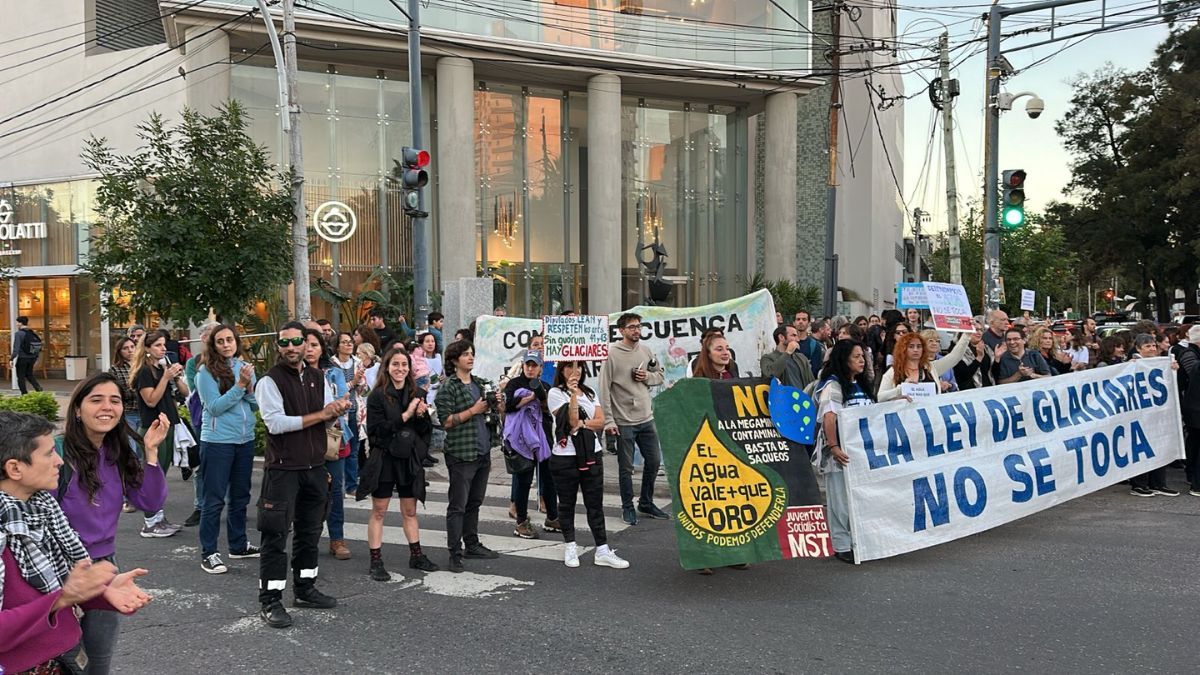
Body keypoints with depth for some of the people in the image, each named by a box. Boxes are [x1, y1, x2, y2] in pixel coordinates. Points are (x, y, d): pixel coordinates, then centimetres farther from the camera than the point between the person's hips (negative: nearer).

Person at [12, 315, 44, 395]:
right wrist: (36, 357, 17)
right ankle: (38, 387, -2)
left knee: (21, 377, 6)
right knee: (29, 375, 19)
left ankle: (24, 394, 6)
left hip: (22, 358, -6)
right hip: (32, 358, 6)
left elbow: (16, 348, -18)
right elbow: (39, 346, 9)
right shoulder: (32, 333, 7)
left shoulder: (19, 334, -12)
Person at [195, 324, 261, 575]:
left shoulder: (244, 367, 6)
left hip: (245, 440, 6)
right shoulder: (207, 371, -8)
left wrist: (249, 387, -12)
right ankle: (208, 554, 5)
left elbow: (256, 405, 6)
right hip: (217, 441, -6)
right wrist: (239, 385, -19)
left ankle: (238, 545, 29)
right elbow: (214, 407, -16)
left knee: (240, 495, 16)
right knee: (214, 499, -1)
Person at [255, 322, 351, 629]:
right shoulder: (270, 380, -9)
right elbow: (276, 423, -19)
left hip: (314, 466, 6)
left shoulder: (317, 377, 10)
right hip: (282, 468, -6)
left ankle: (305, 589, 29)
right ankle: (270, 601, 5)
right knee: (276, 535, -3)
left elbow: (329, 415, 14)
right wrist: (321, 414, -15)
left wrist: (338, 408, -11)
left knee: (309, 531, 16)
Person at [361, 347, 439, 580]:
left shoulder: (417, 394, 5)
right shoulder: (377, 396, -8)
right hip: (384, 459, -4)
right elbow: (375, 429, -17)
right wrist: (405, 415, -19)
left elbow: (427, 430, 8)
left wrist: (421, 416, -13)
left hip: (410, 460, 4)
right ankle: (376, 562, 10)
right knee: (378, 511, 4)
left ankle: (416, 555, 25)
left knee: (410, 511, 14)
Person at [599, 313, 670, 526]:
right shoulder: (612, 353, -10)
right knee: (626, 467, 3)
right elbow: (604, 390, -12)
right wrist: (608, 421, -16)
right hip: (624, 421, -5)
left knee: (654, 461, 11)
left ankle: (646, 503, 29)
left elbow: (660, 375, 17)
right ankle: (628, 507, 19)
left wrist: (648, 377, -6)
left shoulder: (646, 351, 6)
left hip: (646, 418, 5)